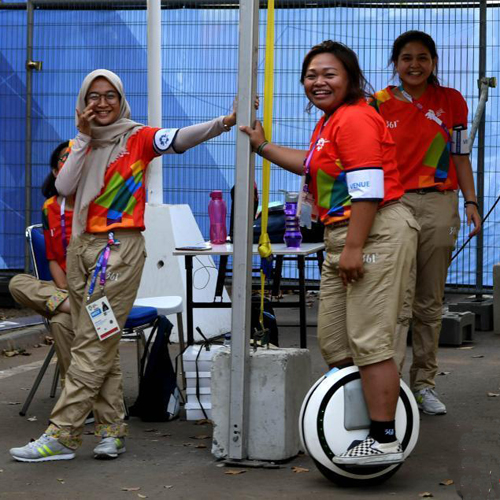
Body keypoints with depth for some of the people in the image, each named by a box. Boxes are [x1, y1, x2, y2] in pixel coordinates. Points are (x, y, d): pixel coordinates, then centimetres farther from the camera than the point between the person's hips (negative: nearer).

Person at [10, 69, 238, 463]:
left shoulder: (137, 138, -1)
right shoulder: (83, 144, 14)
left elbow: (180, 138, -18)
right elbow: (63, 187, -2)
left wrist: (223, 123, -33)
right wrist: (83, 138, -4)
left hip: (120, 248, -6)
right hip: (81, 246, 6)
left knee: (93, 344, -8)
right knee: (100, 346, 6)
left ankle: (62, 434, -9)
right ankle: (112, 430, 11)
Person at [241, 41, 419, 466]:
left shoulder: (355, 118, -15)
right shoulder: (329, 121, 18)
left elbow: (367, 188, -22)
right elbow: (310, 163, 37)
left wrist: (354, 247, -23)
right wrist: (263, 147, 35)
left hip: (376, 234, -11)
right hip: (343, 238, 11)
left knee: (368, 340, -12)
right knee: (332, 339, 13)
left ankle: (385, 441, -9)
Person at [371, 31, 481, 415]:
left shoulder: (452, 101, 8)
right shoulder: (379, 105, 5)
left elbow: (461, 156, 11)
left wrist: (471, 202, 4)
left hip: (439, 206, 2)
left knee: (430, 302, 7)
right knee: (399, 301, -12)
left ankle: (424, 384, 15)